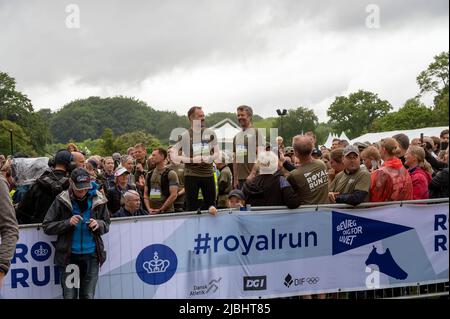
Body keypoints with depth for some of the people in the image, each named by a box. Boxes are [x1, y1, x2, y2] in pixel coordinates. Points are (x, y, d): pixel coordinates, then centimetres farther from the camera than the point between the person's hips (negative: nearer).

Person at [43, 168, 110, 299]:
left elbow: (106, 224, 9)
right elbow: (47, 226, -4)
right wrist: (68, 223, -18)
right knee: (70, 295, 2)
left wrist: (98, 224, -14)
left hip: (91, 255, 1)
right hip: (69, 255, -1)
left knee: (88, 296, 8)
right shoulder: (61, 200, -6)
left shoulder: (98, 199, -2)